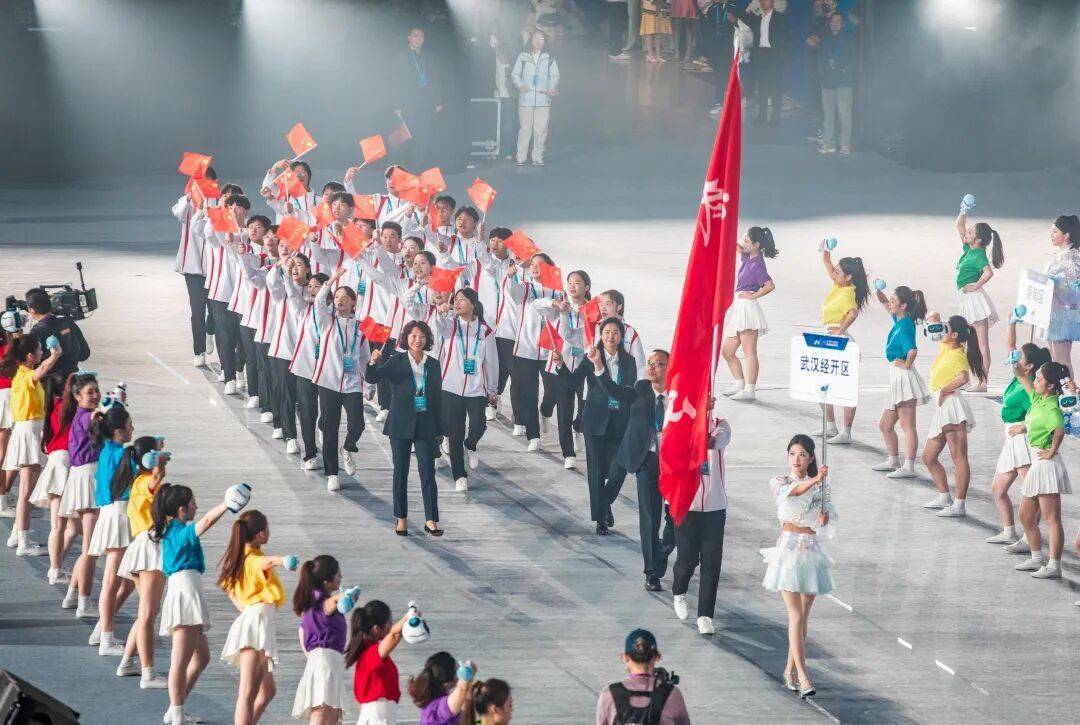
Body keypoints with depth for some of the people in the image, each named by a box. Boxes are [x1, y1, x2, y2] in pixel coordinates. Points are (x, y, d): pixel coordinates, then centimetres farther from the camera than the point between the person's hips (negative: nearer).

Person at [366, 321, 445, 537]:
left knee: (428, 471, -6)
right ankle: (401, 519, 14)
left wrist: (439, 430, 9)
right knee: (401, 471, 5)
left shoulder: (433, 365, 6)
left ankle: (431, 520, -6)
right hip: (401, 423, -1)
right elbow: (373, 378, -11)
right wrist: (373, 362, -33)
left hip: (425, 424, 1)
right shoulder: (397, 361, 0)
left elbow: (437, 397, 9)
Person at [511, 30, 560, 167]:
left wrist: (552, 88, -5)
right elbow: (514, 74, 9)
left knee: (541, 130, -1)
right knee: (524, 129, -3)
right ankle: (521, 158, 2)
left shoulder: (549, 58, 9)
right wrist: (521, 85, -7)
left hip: (543, 99, 1)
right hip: (526, 100, -1)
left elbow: (554, 76, 13)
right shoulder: (523, 56, 7)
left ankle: (537, 157, 6)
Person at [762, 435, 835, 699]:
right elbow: (792, 491, -25)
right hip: (789, 549, -4)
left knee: (803, 616, 8)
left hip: (811, 551, 4)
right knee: (796, 615, -12)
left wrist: (825, 516, -10)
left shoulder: (819, 486, 9)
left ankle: (790, 670, 20)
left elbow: (826, 513, 15)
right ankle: (802, 676, -17)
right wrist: (815, 480, -43)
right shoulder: (780, 482, -3)